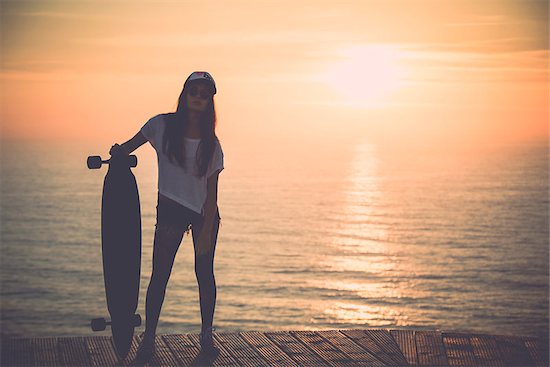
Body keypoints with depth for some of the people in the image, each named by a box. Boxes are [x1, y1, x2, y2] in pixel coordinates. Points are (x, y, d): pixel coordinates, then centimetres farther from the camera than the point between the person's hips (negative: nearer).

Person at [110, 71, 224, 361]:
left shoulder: (211, 143, -6)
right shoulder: (162, 126, -6)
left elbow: (212, 191, -6)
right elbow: (130, 146, 7)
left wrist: (206, 232, -12)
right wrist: (118, 152, -18)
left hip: (204, 212, 1)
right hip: (170, 208, -1)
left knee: (204, 273, 4)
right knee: (159, 274, -4)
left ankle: (206, 337, 18)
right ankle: (148, 339, 3)